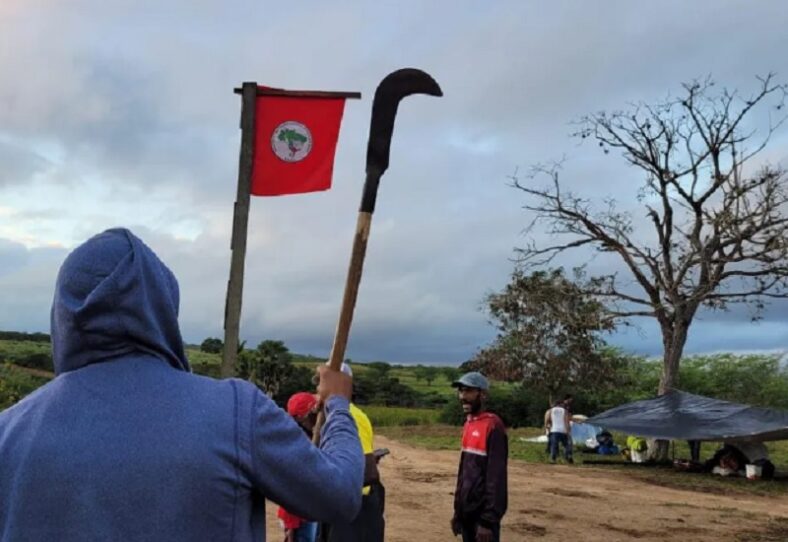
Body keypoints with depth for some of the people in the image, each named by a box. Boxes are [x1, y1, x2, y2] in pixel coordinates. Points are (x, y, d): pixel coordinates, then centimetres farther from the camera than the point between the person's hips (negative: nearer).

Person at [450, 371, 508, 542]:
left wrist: (488, 520, -19)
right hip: (467, 512, 8)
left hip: (483, 514, -8)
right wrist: (458, 510, 16)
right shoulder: (468, 424, 11)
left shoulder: (493, 426, -15)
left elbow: (496, 477, -18)